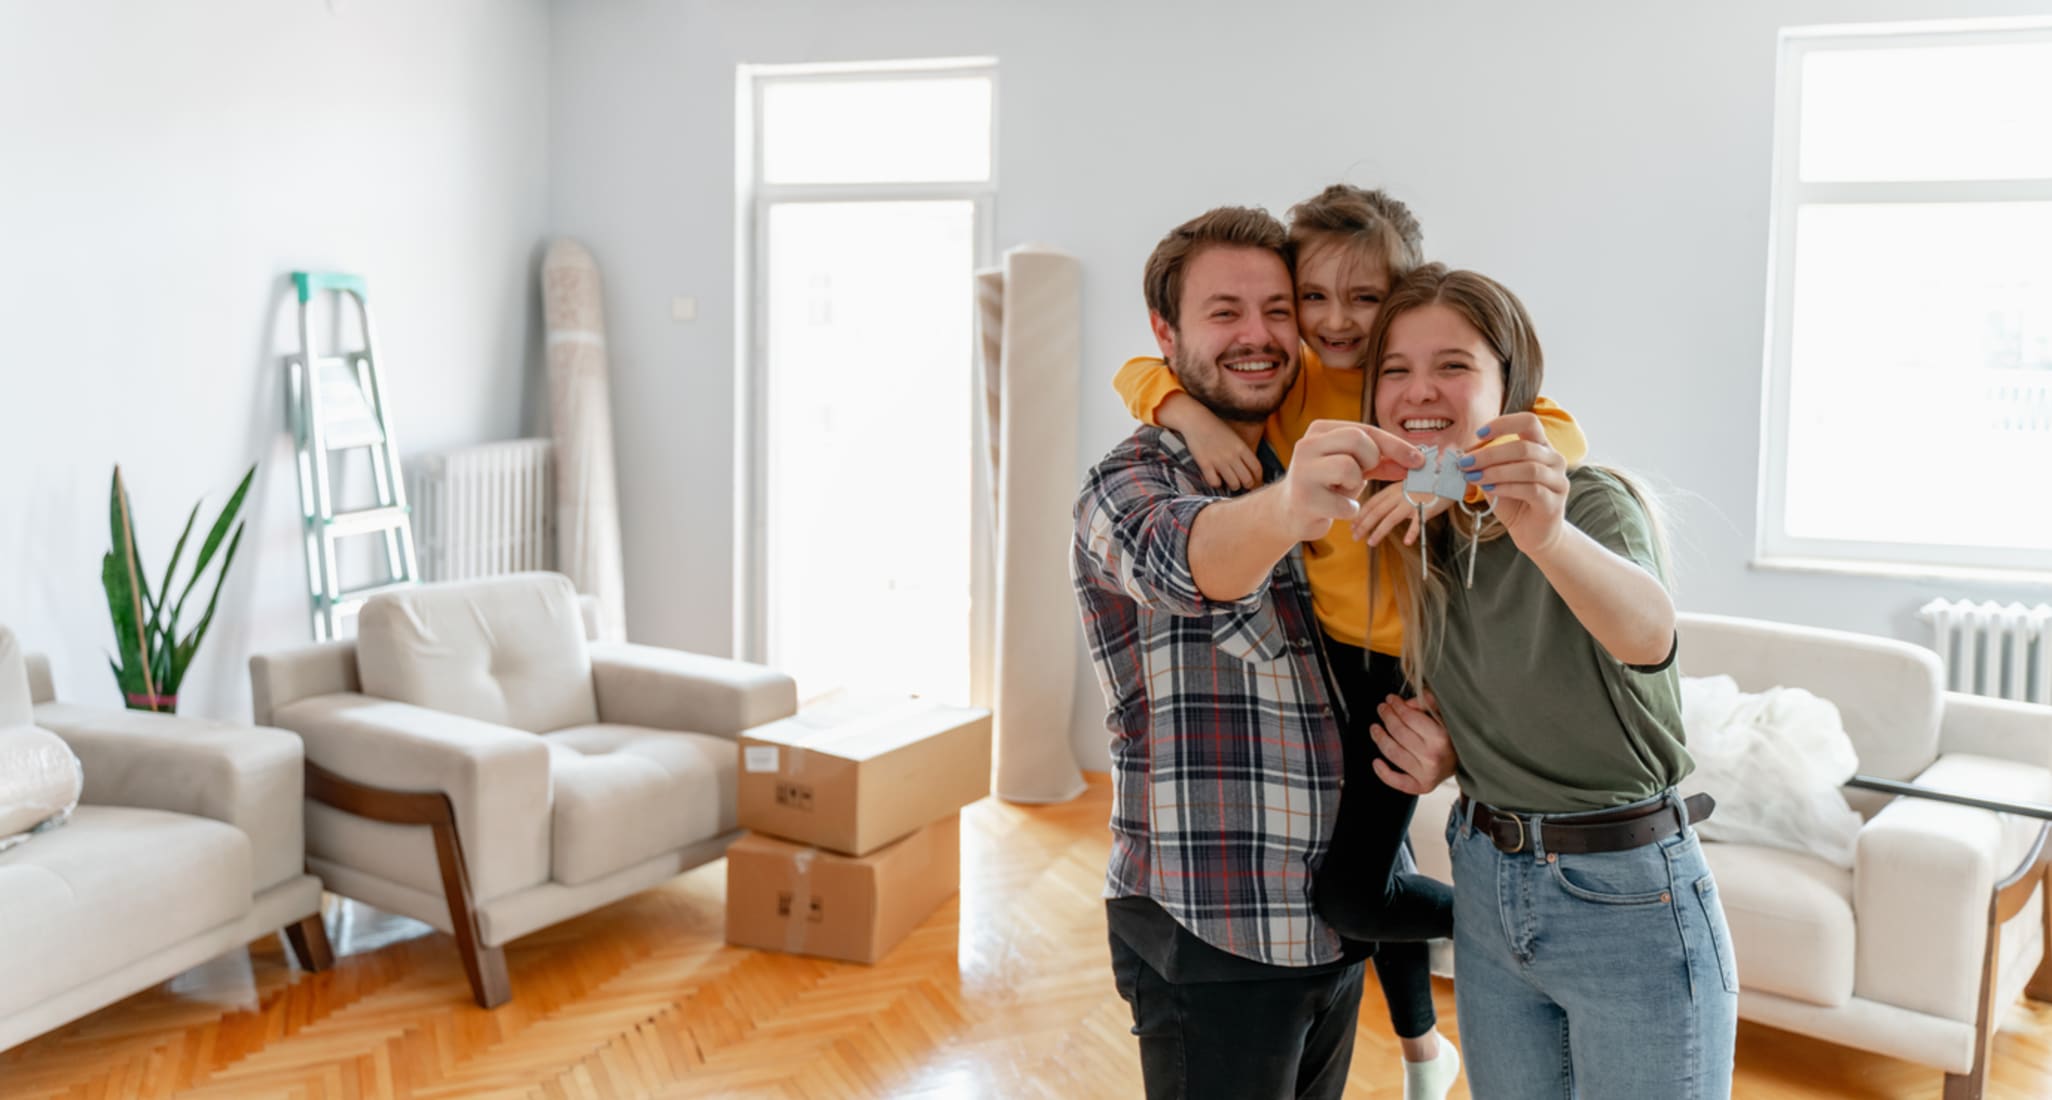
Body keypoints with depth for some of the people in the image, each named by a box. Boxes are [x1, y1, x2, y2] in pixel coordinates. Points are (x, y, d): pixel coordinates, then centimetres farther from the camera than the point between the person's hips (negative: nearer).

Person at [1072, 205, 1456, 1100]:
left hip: (1333, 925, 7)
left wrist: (1438, 746, -6)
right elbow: (1187, 554, -33)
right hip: (1208, 936, -7)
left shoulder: (1306, 482, 13)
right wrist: (1285, 509, -55)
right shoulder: (1129, 485, -9)